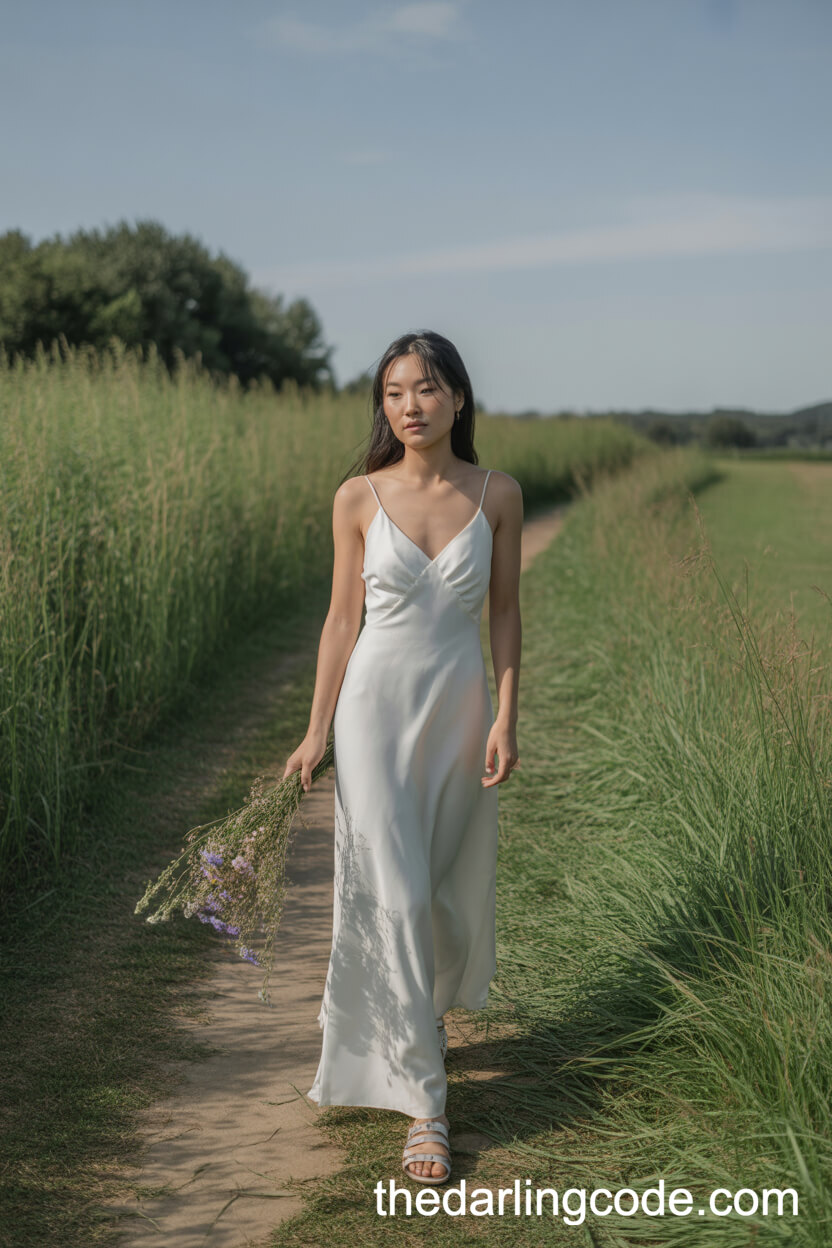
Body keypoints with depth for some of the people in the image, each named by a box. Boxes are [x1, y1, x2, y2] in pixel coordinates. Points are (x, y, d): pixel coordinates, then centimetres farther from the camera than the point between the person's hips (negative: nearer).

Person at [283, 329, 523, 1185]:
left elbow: (505, 613, 2)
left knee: (454, 889, 12)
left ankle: (421, 1013, 44)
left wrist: (506, 720, -5)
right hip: (377, 706, -1)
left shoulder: (497, 495, -2)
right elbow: (343, 616, 2)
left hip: (460, 711, 2)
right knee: (395, 897, -6)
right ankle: (424, 1101, 2)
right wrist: (316, 730, 1)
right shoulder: (359, 498, -3)